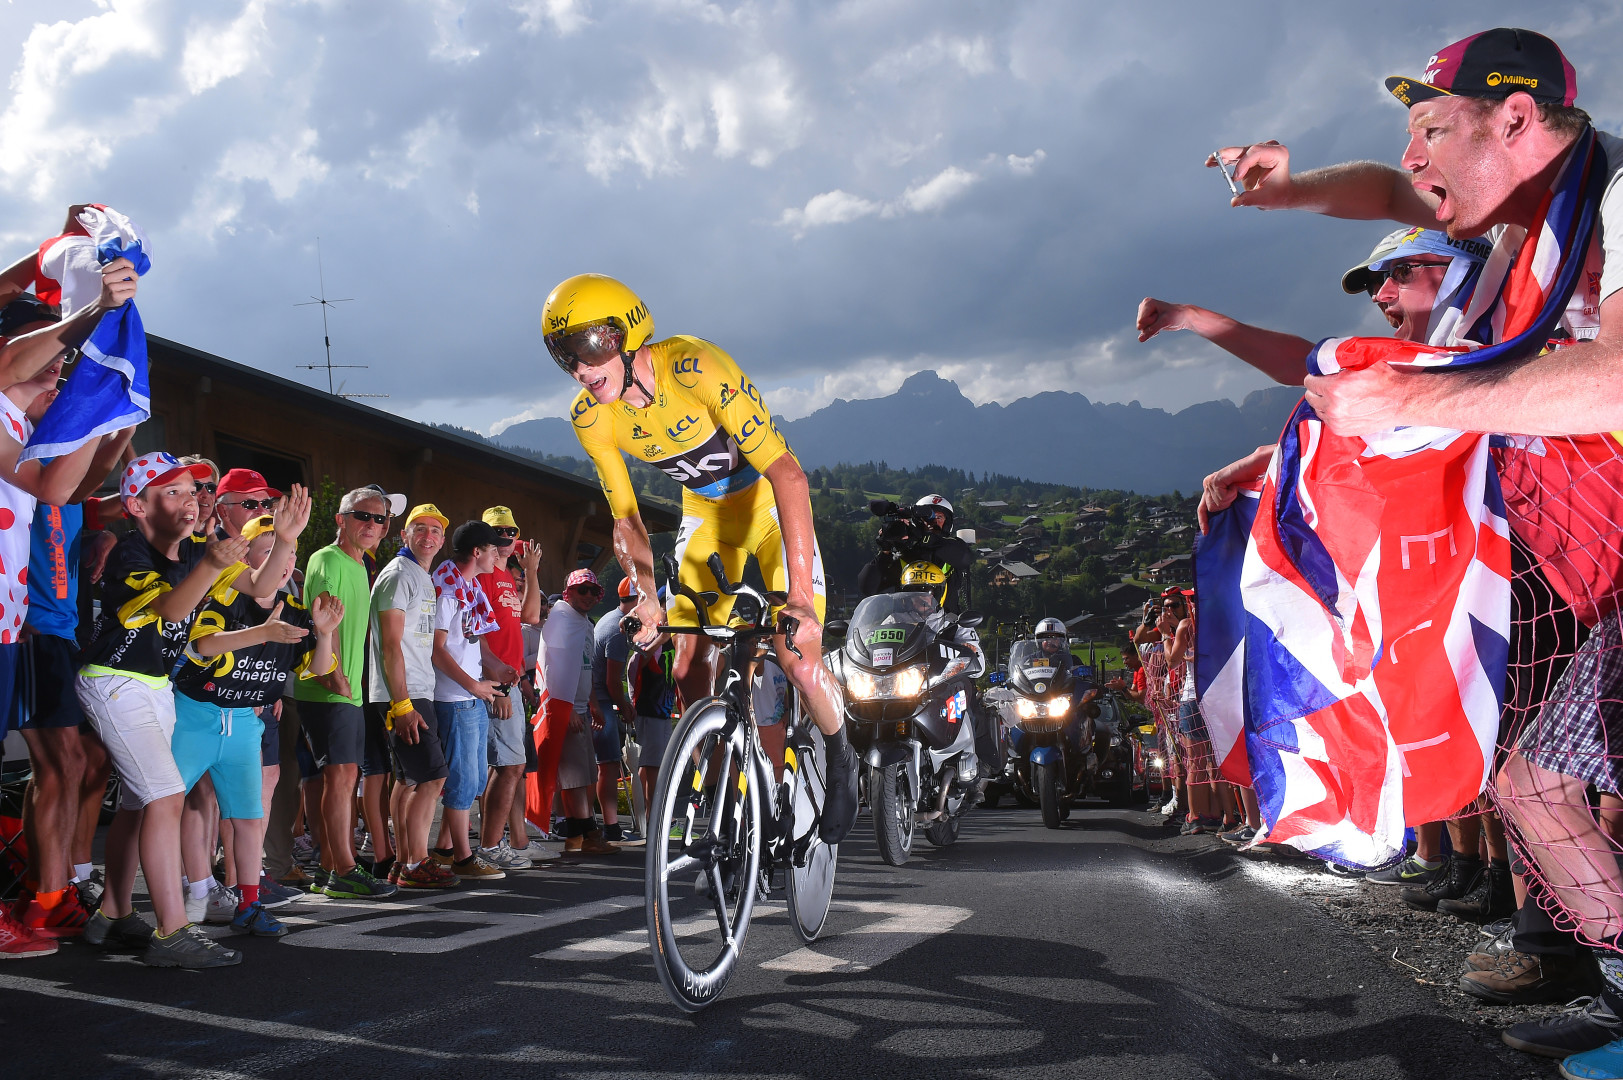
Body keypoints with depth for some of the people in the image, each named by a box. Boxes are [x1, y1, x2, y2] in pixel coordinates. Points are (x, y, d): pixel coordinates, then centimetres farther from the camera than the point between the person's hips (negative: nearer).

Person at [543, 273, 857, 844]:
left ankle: (841, 759, 13)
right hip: (705, 515, 5)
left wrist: (800, 593, -45)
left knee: (799, 663, -17)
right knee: (690, 669, -6)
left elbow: (787, 473, -38)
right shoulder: (590, 417, -16)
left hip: (770, 501, -5)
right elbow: (627, 520, -7)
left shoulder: (695, 368, -34)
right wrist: (646, 594, -28)